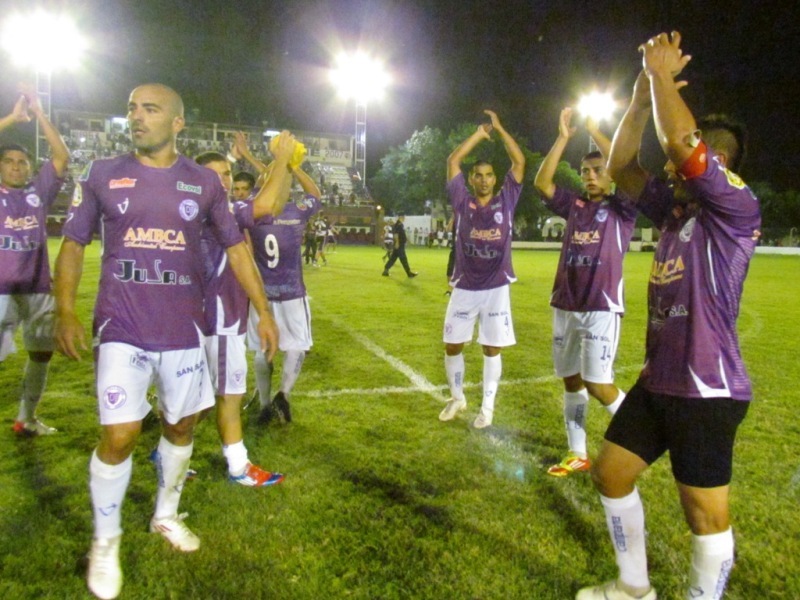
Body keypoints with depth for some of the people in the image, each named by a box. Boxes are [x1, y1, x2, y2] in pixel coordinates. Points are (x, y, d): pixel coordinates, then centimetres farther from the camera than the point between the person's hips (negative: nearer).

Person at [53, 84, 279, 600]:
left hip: (184, 328, 2)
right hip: (122, 328, -2)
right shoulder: (103, 175, 2)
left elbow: (236, 247, 8)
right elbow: (73, 245, 5)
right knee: (119, 437, -6)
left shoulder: (204, 182, 3)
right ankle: (106, 540, 20)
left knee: (181, 427, 13)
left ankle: (166, 516, 39)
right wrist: (66, 313, -7)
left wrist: (264, 310, 4)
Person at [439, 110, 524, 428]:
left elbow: (519, 161, 0)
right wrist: (479, 133, 5)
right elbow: (453, 160, 0)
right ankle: (457, 398, 27)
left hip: (497, 288, 0)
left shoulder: (506, 201, 3)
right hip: (465, 288, 1)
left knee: (492, 349, 5)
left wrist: (499, 129, 0)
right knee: (453, 346, 6)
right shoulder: (462, 202, 2)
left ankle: (488, 406, 19)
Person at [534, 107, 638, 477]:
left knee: (597, 384, -9)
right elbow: (541, 182, 2)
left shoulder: (622, 209, 1)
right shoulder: (574, 206, 13)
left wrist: (595, 132, -8)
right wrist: (563, 137, -3)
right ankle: (577, 455, 21)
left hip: (601, 308, -5)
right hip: (564, 307, 5)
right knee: (571, 381, 9)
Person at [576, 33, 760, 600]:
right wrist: (644, 93, 3)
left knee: (707, 511, 3)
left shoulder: (738, 209, -13)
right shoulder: (675, 208, 9)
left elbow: (682, 142, -26)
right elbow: (621, 166, 12)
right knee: (611, 474, 15)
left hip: (707, 388, -8)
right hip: (657, 380, 9)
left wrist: (663, 72, -12)